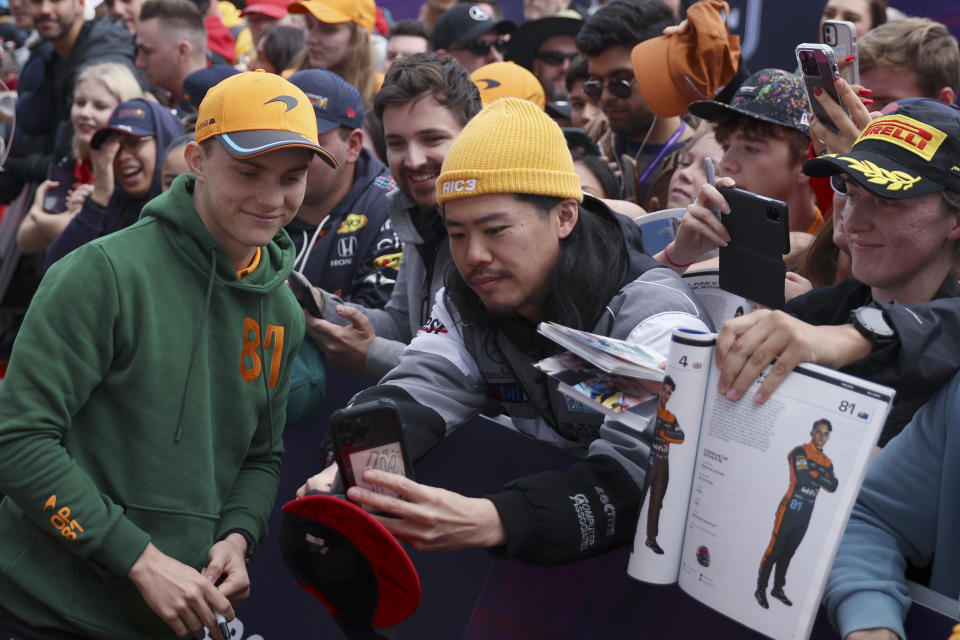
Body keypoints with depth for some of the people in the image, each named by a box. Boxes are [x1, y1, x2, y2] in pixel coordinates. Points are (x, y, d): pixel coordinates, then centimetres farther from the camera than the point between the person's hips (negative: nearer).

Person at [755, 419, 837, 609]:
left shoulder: (827, 462, 13)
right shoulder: (799, 451, -6)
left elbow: (832, 486, 0)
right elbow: (802, 476, -21)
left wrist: (814, 473, -13)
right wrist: (821, 476, -5)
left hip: (806, 513, 6)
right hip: (790, 508, -6)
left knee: (788, 552, 14)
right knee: (775, 550, -6)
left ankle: (778, 589, 25)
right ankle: (760, 589, 1)